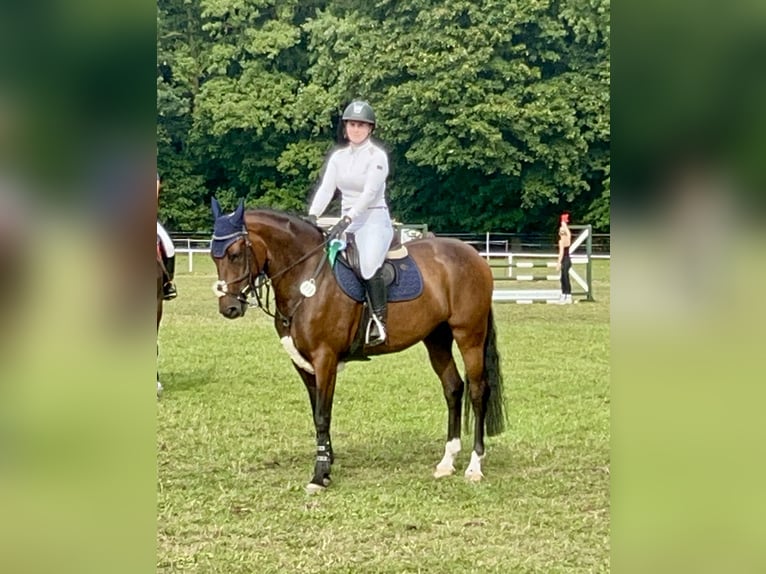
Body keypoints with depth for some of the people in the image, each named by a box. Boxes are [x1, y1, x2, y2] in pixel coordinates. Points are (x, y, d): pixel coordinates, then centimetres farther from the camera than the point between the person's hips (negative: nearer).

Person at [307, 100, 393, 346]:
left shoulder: (377, 156, -5)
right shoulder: (338, 157, 12)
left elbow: (370, 193, -16)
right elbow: (325, 189, 2)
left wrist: (348, 218, -28)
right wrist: (311, 216, -14)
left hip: (374, 218, -7)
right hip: (347, 222, 7)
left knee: (369, 264, -30)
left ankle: (379, 320, -25)